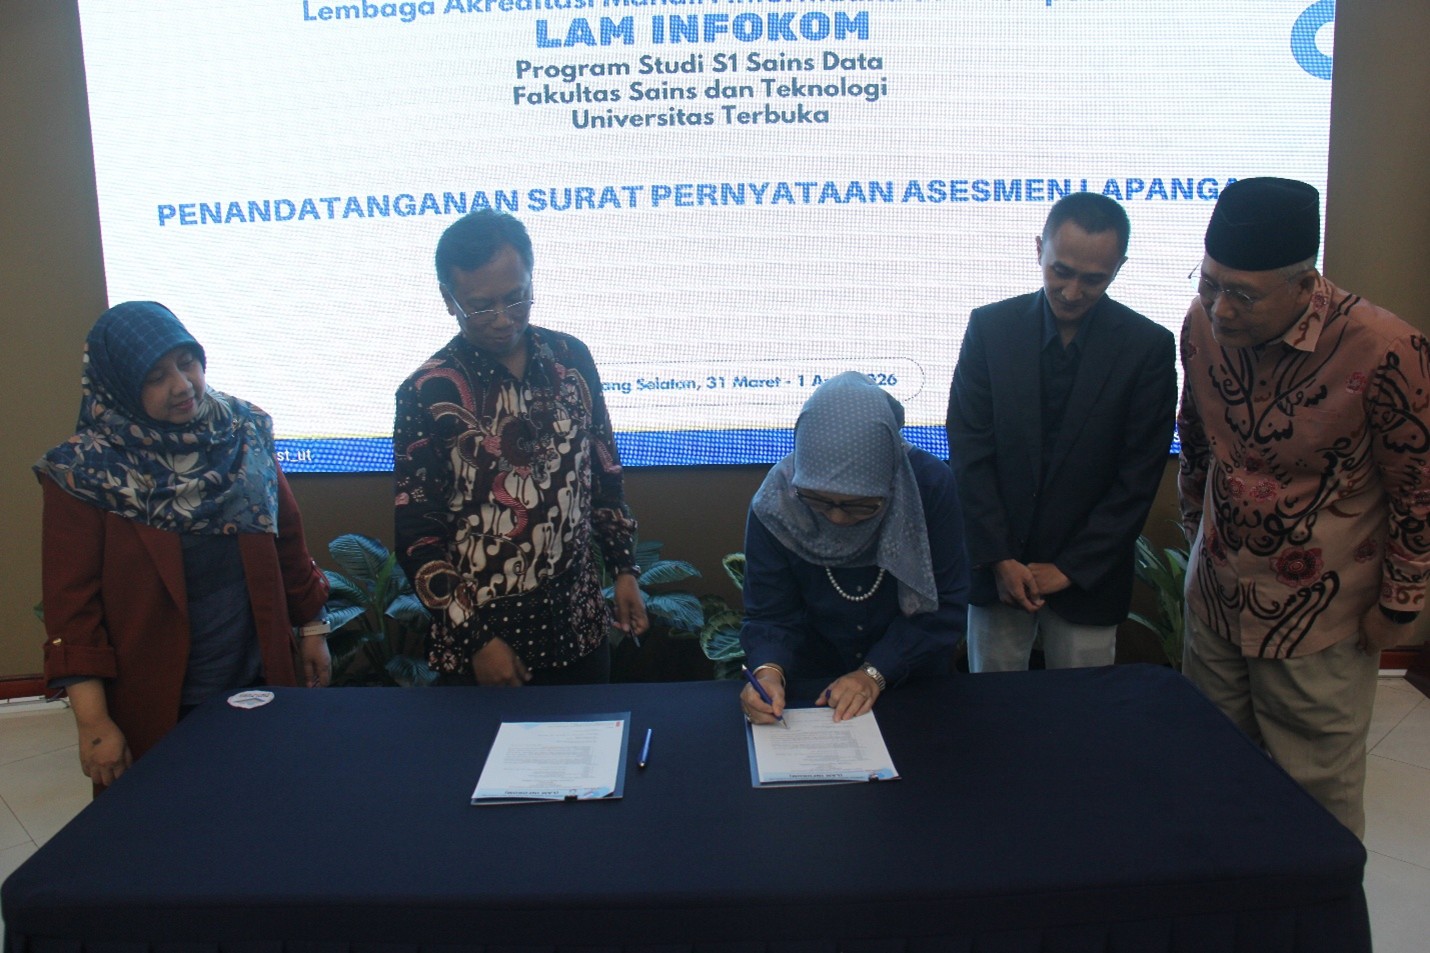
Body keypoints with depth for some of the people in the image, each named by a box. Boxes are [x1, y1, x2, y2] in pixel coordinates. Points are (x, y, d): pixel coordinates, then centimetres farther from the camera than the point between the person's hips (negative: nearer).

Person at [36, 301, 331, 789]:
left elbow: (287, 537, 7)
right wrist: (93, 723, -13)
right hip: (154, 706, -3)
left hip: (258, 677, 3)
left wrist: (312, 628, 10)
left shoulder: (245, 433, -2)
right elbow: (70, 600, -11)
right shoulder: (86, 474, -12)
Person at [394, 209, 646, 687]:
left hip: (579, 626, 4)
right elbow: (416, 538, -10)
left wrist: (624, 568, 6)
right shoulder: (428, 394, -12)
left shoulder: (571, 358, -1)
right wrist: (475, 638, -13)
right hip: (482, 639, -3)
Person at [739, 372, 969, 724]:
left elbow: (944, 604, -12)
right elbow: (770, 614, -9)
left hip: (911, 679, 0)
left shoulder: (932, 485, -18)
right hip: (812, 679, 1)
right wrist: (768, 670, -30)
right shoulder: (775, 503, -17)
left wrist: (876, 673, -21)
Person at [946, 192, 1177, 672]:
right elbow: (970, 453, -4)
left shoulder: (1149, 347, -6)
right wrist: (999, 559, -8)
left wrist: (1070, 569, -8)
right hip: (996, 566, 1)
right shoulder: (990, 327, -4)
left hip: (1088, 574, 0)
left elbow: (1138, 478, -5)